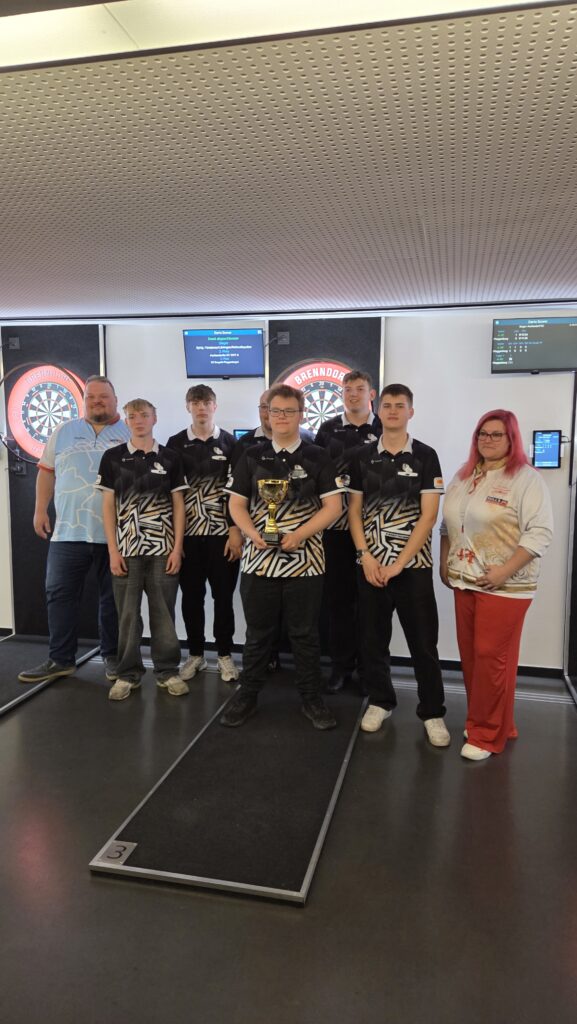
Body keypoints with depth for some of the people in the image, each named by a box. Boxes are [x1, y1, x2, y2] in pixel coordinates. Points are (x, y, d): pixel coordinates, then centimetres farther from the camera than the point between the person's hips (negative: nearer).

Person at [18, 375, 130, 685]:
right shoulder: (63, 432, 11)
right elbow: (47, 472, 14)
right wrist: (40, 510, 7)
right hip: (68, 531, 2)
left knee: (114, 597, 8)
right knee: (60, 595, 3)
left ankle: (113, 656, 21)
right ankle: (60, 659, 15)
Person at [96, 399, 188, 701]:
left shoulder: (170, 458, 5)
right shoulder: (112, 457, 3)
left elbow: (178, 505, 5)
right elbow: (108, 506, 2)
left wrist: (177, 548, -2)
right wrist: (113, 550, -4)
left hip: (163, 549, 0)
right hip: (126, 549, 0)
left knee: (164, 613, 6)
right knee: (127, 614, 6)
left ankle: (167, 671, 18)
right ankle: (128, 674, 19)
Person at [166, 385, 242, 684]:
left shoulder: (230, 443, 3)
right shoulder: (176, 443, 6)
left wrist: (236, 530, -7)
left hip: (222, 532, -1)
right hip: (187, 532, 1)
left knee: (223, 595, 4)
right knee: (191, 596, 8)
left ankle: (225, 655, 17)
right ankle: (195, 654, 22)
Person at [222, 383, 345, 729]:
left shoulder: (317, 458, 2)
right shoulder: (252, 457, 8)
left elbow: (333, 506, -3)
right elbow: (236, 503, 8)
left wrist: (299, 535, -15)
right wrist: (253, 533, -11)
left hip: (305, 561, -1)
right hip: (259, 559, 2)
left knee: (305, 633, 8)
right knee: (258, 632, 12)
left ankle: (312, 697, 23)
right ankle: (248, 695, 26)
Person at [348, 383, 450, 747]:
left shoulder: (425, 456, -2)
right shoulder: (363, 456, 6)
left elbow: (428, 515, -7)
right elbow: (354, 510, 6)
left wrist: (399, 563, -12)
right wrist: (366, 557, -7)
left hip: (413, 565, -2)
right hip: (371, 564, 3)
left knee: (423, 642, 2)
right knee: (373, 638, 10)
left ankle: (432, 712, 18)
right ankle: (380, 701, 28)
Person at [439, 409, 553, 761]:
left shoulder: (526, 478, -9)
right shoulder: (465, 476, 13)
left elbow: (540, 531, -16)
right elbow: (448, 524, 20)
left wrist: (505, 571, -20)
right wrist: (445, 563, 14)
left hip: (505, 586, -6)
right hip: (465, 582, 7)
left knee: (491, 658, -2)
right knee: (470, 656, 12)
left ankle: (487, 735, 13)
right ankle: (483, 722, 29)